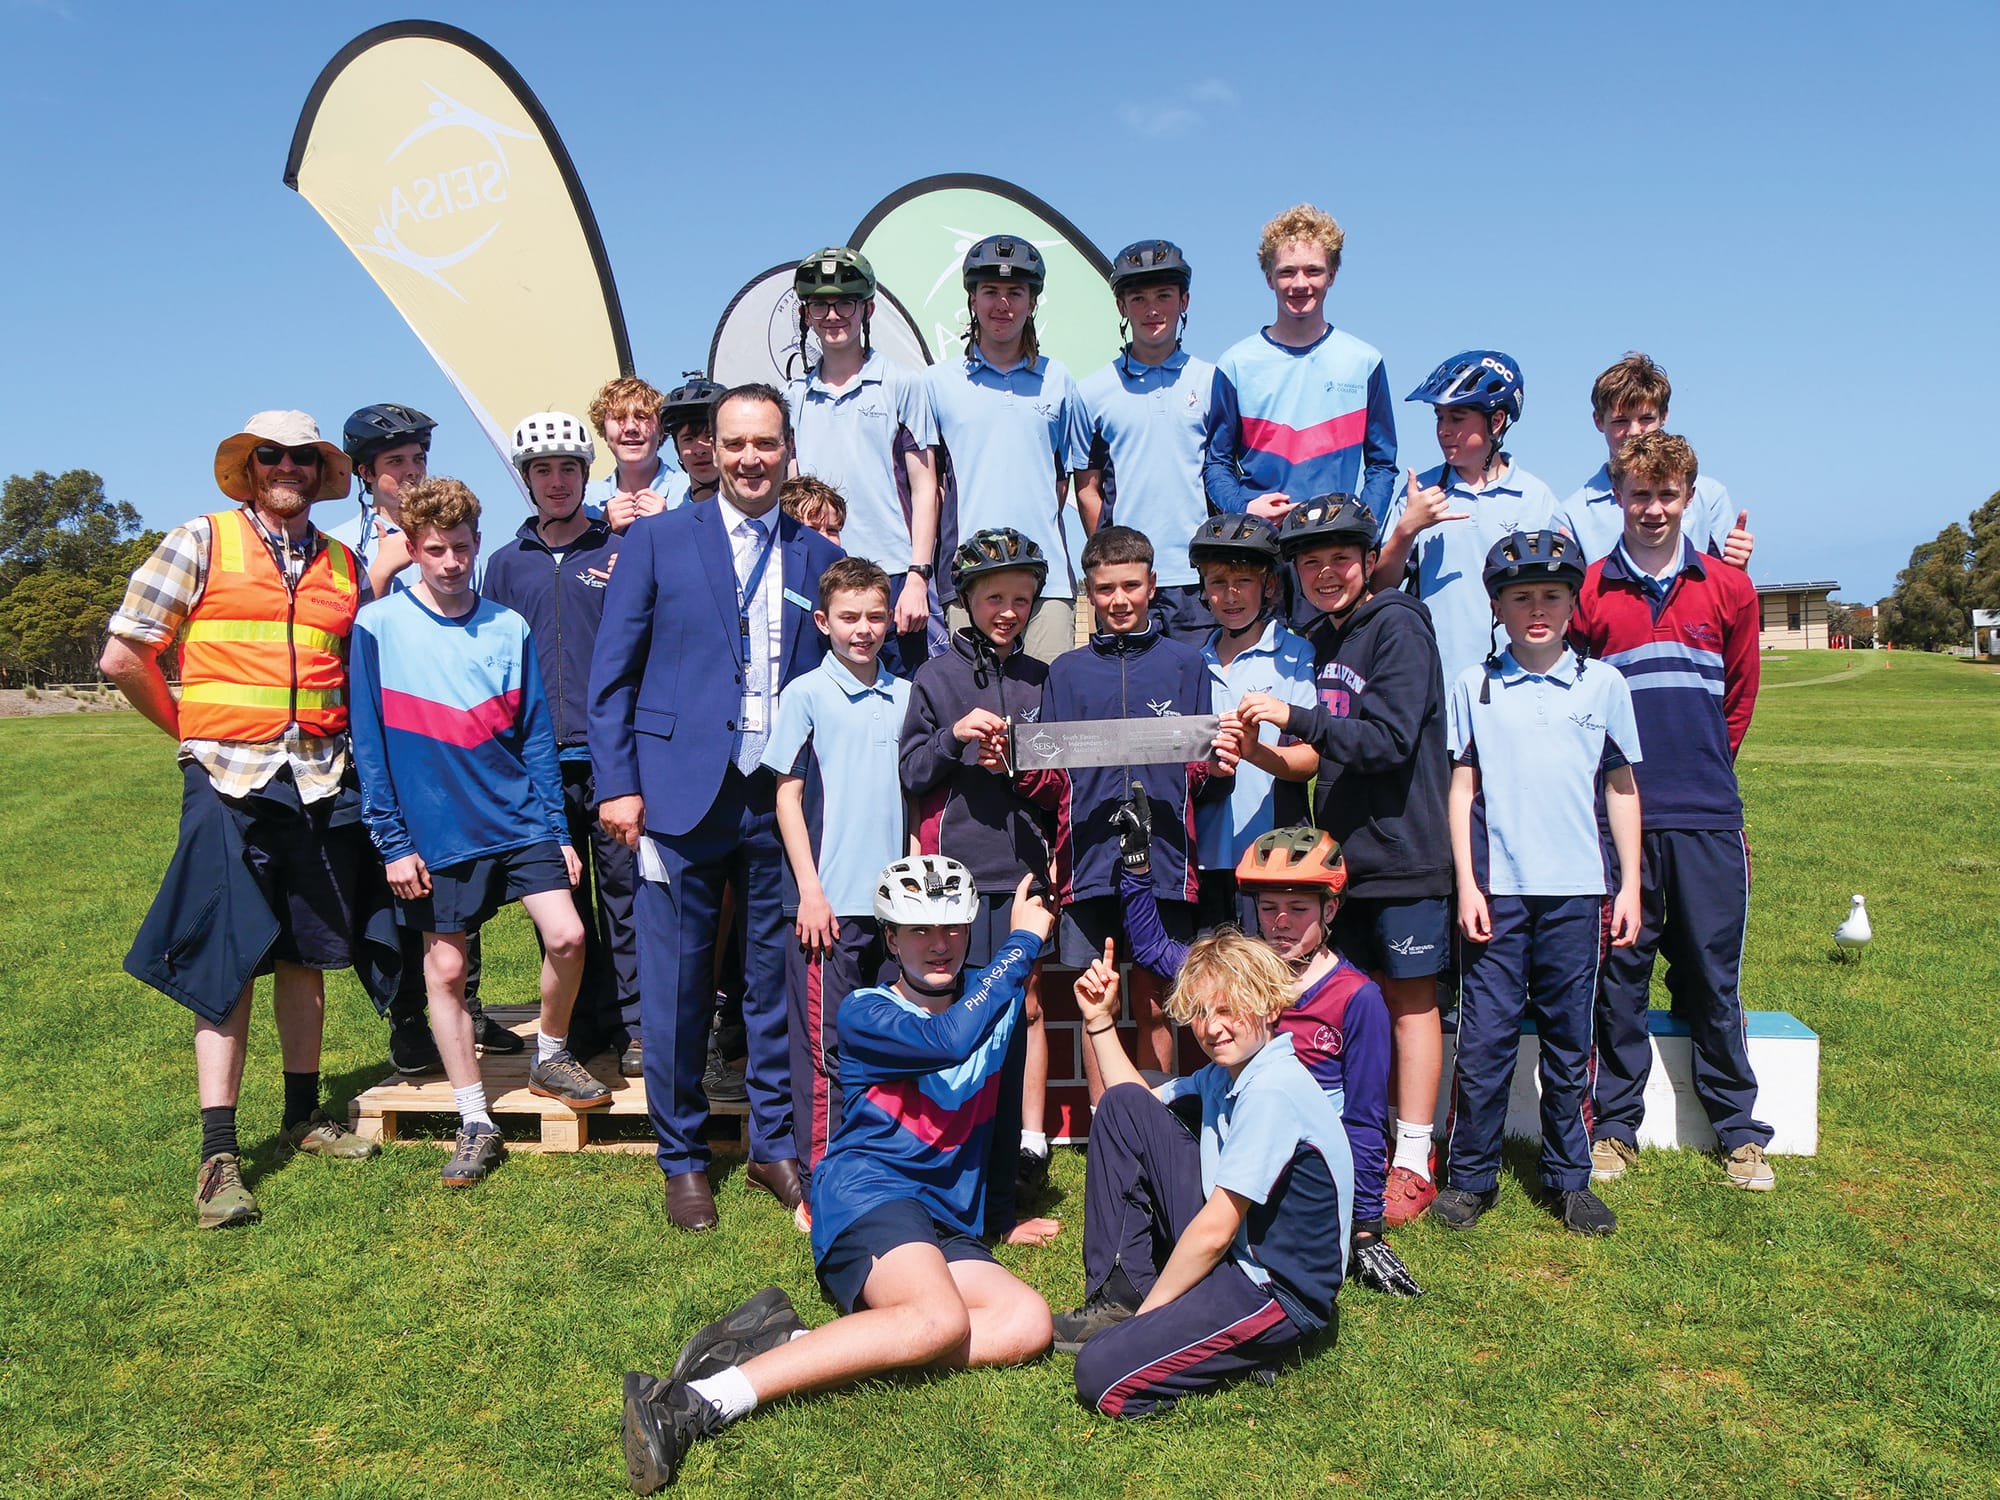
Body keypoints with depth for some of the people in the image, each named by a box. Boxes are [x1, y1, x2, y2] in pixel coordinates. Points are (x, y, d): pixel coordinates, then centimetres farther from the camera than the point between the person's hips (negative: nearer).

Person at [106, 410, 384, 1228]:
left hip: (322, 783, 4)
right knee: (226, 962, -4)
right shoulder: (201, 541, 0)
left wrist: (335, 735, 8)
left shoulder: (345, 565, 11)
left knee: (306, 954, 12)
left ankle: (304, 1115, 26)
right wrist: (191, 728, 6)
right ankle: (218, 1155, 2)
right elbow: (124, 656, -1)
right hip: (229, 780, -4)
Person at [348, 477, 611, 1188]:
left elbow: (535, 736, 7)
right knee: (446, 969, 5)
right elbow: (369, 745, -2)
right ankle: (476, 1123, 18)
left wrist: (556, 829, 3)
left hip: (518, 821, 2)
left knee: (567, 936, -9)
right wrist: (393, 842, -6)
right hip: (437, 831, -2)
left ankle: (551, 1057, 18)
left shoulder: (509, 627, 4)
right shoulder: (378, 627, -3)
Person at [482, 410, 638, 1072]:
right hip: (536, 761, 3)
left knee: (625, 890, -2)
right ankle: (587, 1026, 20)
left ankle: (636, 1029, 7)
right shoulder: (507, 564, 13)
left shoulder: (622, 551, 5)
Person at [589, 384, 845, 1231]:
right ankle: (682, 1160, 21)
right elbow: (612, 674, 2)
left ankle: (775, 1145, 26)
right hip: (681, 790, -2)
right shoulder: (657, 541, 4)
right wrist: (617, 782, -6)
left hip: (782, 800, 2)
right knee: (676, 989, 4)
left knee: (780, 980, 9)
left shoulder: (821, 558, 11)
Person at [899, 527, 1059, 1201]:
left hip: (1024, 862, 2)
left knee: (1027, 1004, 4)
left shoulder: (1042, 679, 12)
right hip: (958, 863, -2)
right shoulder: (936, 676, 6)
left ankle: (1027, 1145, 13)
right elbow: (912, 773, 1)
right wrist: (955, 736, -15)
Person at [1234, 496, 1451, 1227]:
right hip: (1348, 852, 7)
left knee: (1410, 999, 1)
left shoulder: (1396, 627, -10)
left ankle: (1413, 1165, 9)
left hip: (1403, 851, -7)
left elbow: (1391, 740, -20)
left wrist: (1295, 717, -24)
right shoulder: (1325, 642, 14)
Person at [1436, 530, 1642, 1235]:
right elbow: (1462, 788, 4)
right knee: (1484, 1038, 1)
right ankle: (1471, 1176, 14)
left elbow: (1622, 789, 10)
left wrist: (1630, 885, 7)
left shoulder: (1603, 684, 6)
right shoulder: (1474, 686, 4)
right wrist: (1466, 884, -2)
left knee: (1568, 1040, 9)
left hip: (1576, 890, 1)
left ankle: (1569, 1177, 22)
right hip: (1496, 888, -1)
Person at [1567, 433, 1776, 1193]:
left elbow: (1739, 696, 16)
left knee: (1714, 974, 7)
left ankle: (1739, 1129, 21)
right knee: (1620, 973, 6)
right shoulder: (1588, 591, 1)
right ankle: (1614, 1126, 17)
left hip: (1707, 815, 1)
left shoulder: (1727, 589, 6)